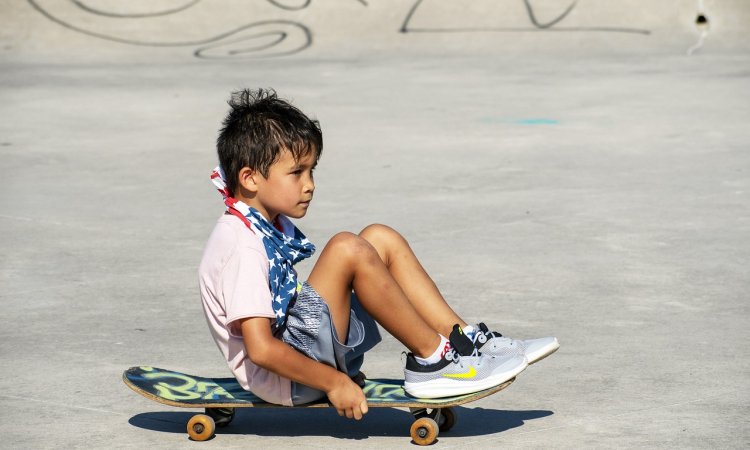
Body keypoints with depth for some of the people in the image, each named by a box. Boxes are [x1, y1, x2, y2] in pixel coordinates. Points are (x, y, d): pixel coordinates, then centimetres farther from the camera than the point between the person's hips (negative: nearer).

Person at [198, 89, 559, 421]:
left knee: (381, 239, 6)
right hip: (283, 379, -10)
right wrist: (334, 382, -21)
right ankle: (433, 357, -15)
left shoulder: (272, 224, 10)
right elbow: (260, 349, -27)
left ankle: (463, 338, 2)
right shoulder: (242, 246, -22)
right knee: (348, 249, -27)